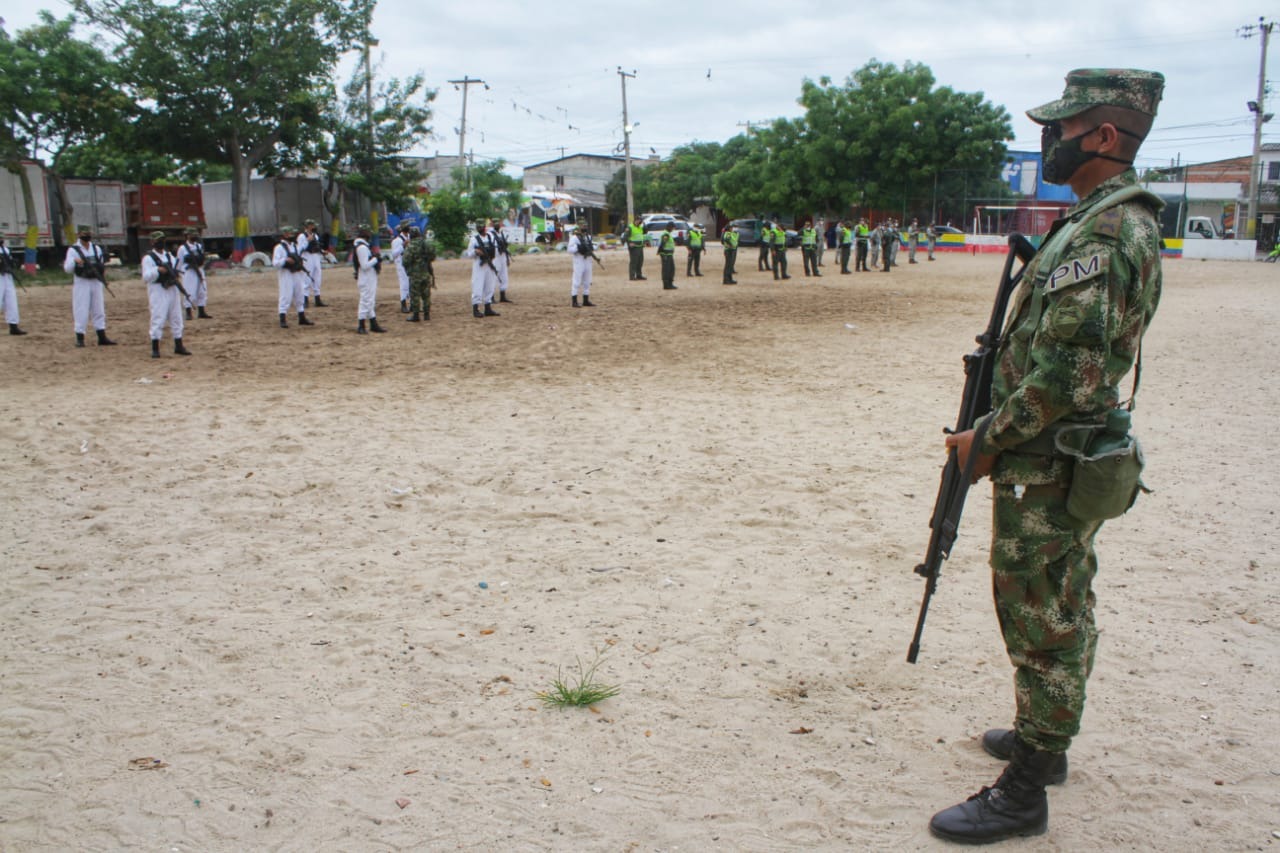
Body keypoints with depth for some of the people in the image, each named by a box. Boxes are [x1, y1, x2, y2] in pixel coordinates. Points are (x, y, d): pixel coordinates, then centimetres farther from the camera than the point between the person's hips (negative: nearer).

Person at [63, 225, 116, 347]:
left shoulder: (96, 248, 10)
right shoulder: (73, 250, -5)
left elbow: (102, 265, 19)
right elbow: (68, 268, -11)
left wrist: (103, 272, -1)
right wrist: (74, 261, -30)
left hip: (96, 282, 5)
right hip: (81, 283, -5)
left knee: (99, 310, 7)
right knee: (81, 311, -5)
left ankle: (102, 337, 11)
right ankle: (79, 338, 1)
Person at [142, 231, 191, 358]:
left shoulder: (169, 255, 15)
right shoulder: (148, 258, -5)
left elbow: (176, 270, 17)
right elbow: (146, 277, -12)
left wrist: (175, 273, -6)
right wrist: (158, 270, -26)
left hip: (173, 289, 7)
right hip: (157, 291, -7)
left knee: (176, 319, 10)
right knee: (158, 319, -8)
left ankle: (178, 346, 19)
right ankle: (155, 349, -3)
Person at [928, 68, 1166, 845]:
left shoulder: (1102, 234, -23)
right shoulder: (1122, 220, 12)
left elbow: (1066, 372, -28)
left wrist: (987, 438, -16)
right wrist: (1002, 427, 14)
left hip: (1047, 467, -11)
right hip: (1073, 458, 11)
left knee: (1043, 623, -2)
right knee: (1062, 610, 21)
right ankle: (1045, 740, 37)